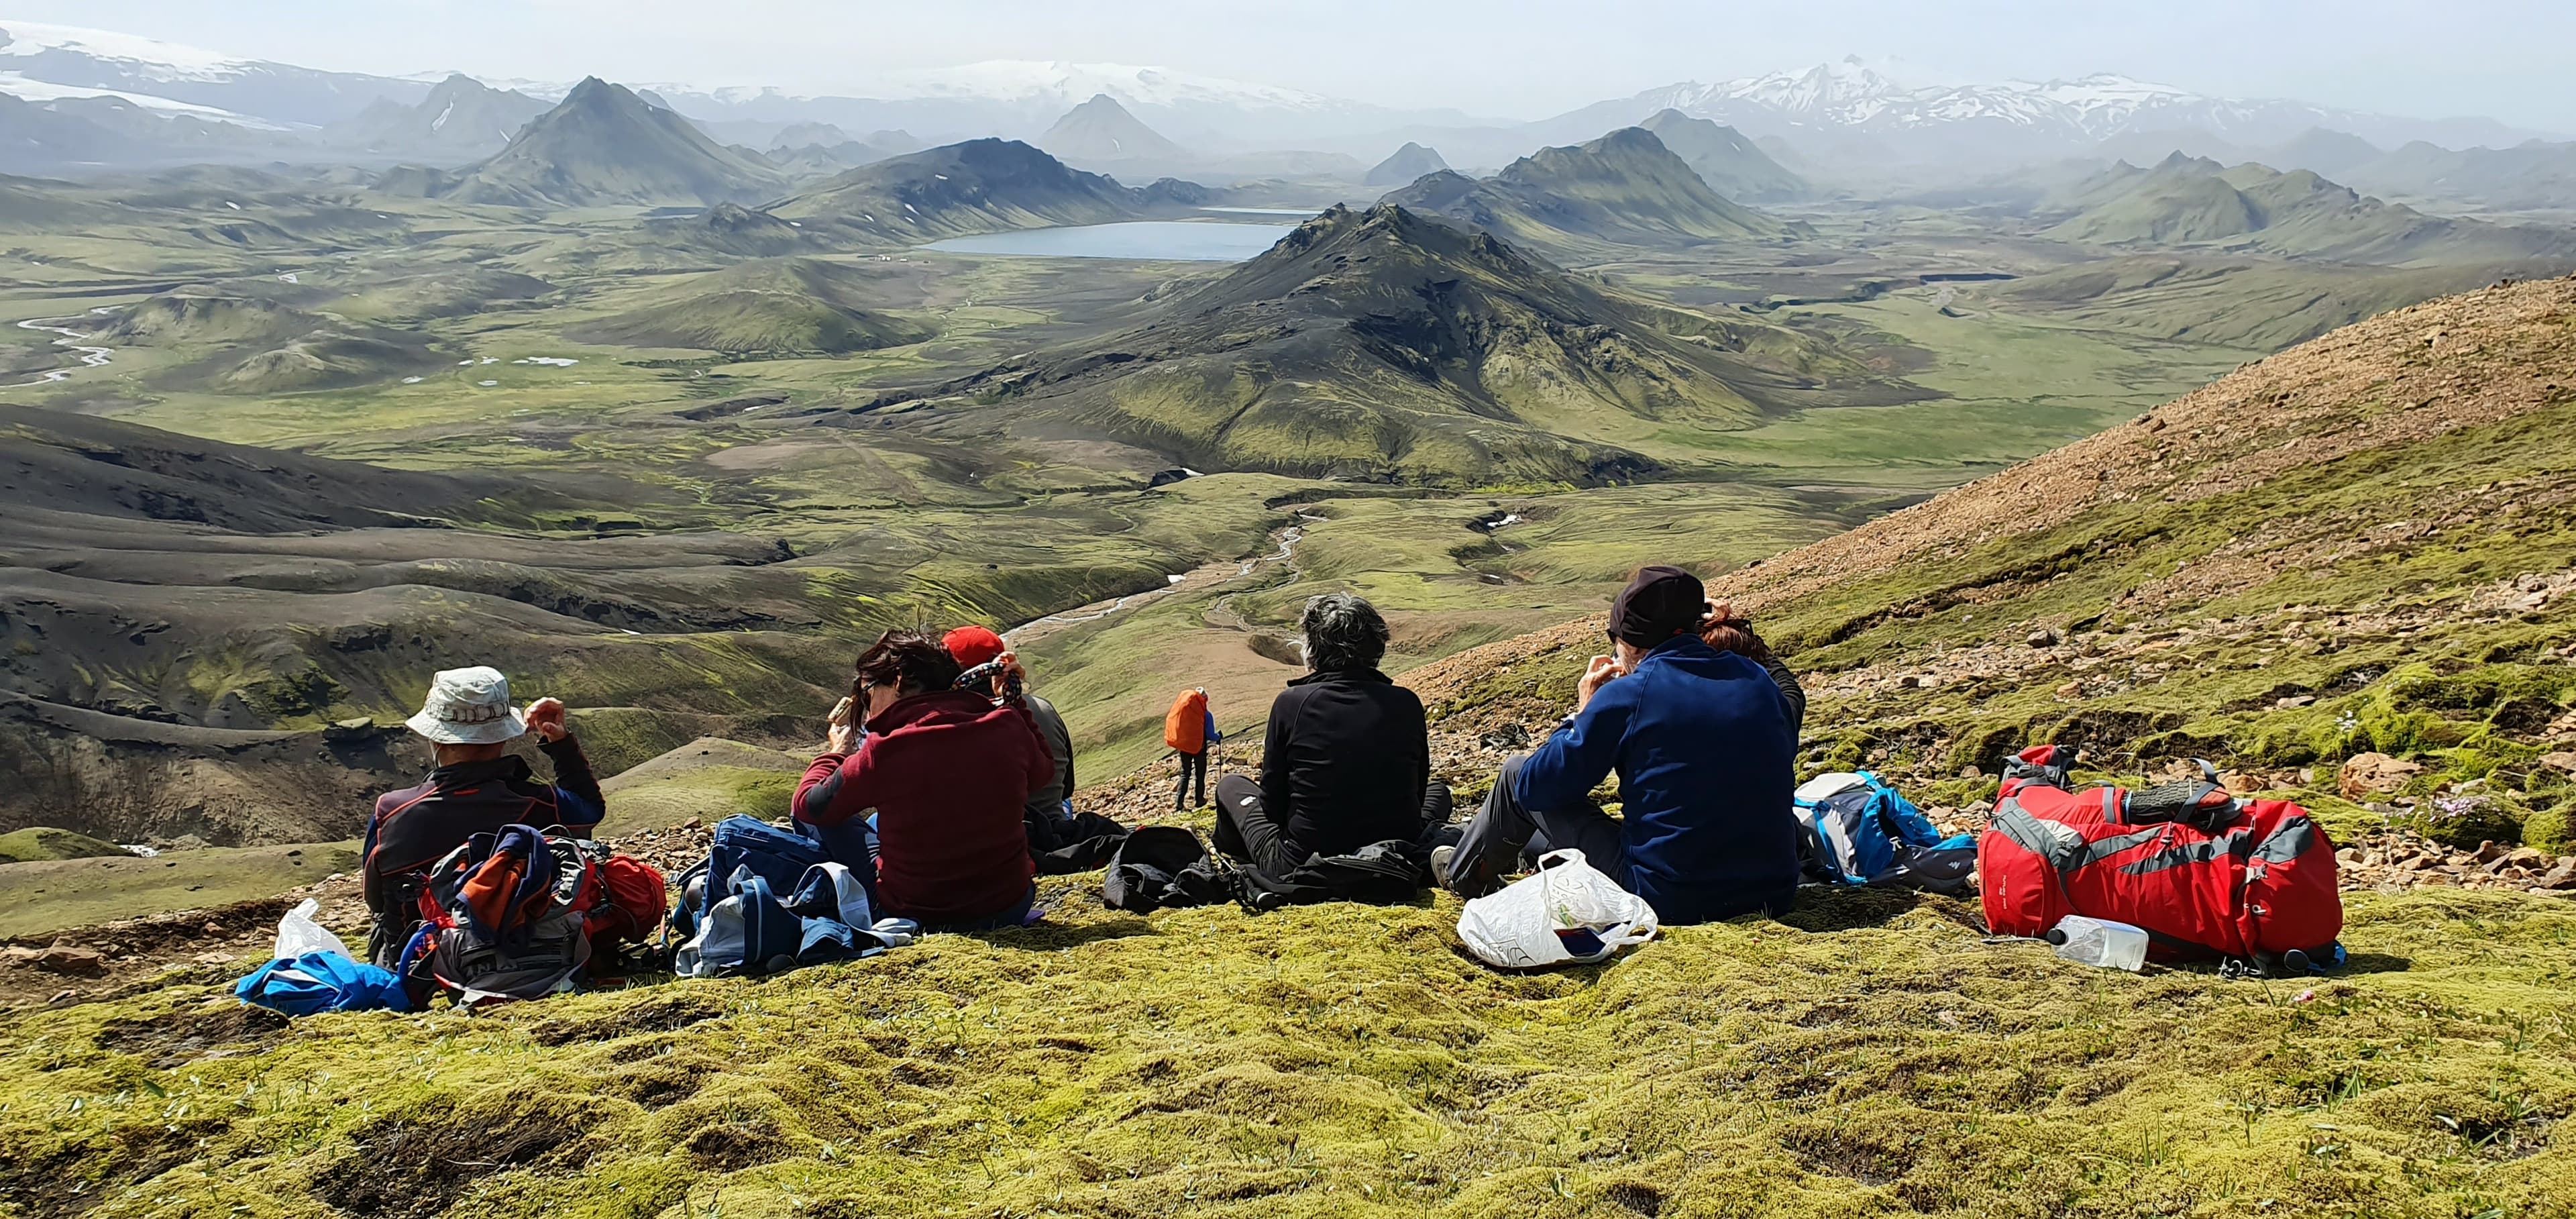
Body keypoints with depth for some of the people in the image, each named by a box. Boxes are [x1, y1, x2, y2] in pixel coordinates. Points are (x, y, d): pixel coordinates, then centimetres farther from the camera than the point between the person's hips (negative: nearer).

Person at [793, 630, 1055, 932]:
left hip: (913, 918, -4)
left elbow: (809, 807, -3)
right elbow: (1044, 773, 12)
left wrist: (836, 751, 16)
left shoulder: (883, 753, -20)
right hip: (1010, 908, 4)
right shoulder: (1007, 728, -11)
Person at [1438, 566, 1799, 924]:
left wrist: (1583, 713, 11)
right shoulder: (1760, 681, 2)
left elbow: (1536, 787, -6)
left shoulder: (1626, 695, -13)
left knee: (1518, 772, 14)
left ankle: (1464, 875, 40)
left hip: (1671, 903, -6)